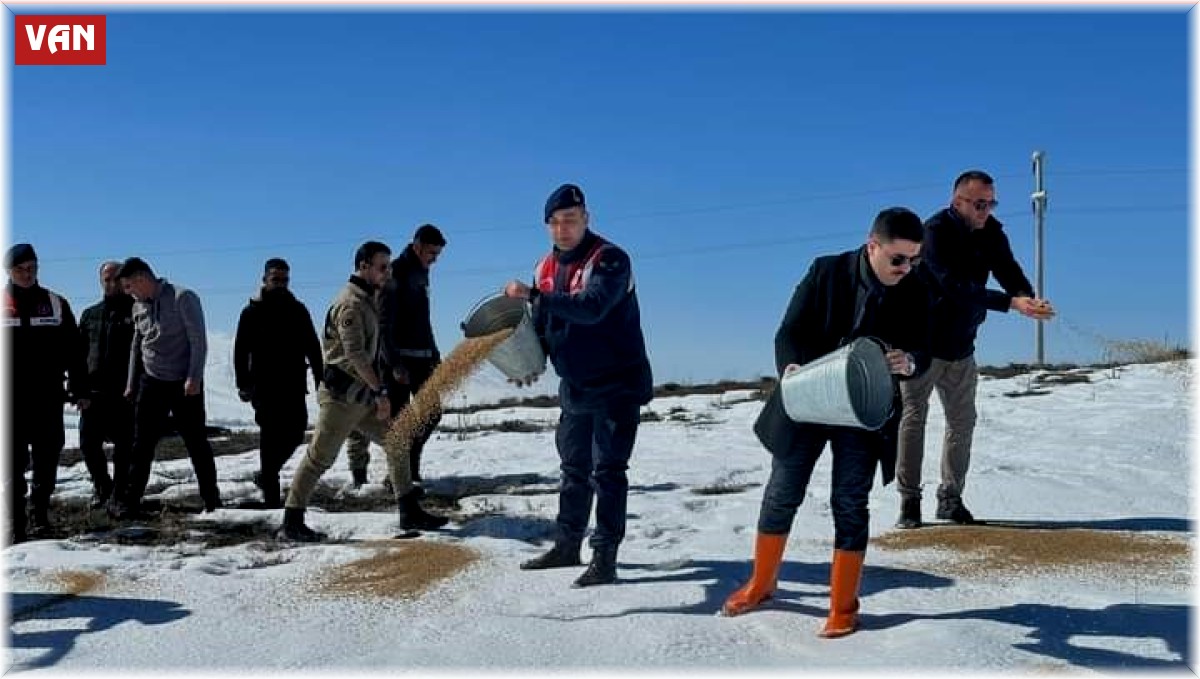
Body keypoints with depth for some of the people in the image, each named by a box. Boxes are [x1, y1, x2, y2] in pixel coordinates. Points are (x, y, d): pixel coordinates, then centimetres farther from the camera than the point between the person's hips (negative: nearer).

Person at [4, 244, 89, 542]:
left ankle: (39, 514, 17)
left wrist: (80, 390, 4)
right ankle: (15, 522, 1)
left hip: (48, 396, 1)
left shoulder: (56, 304, 8)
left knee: (47, 458, 5)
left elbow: (72, 351, 8)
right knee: (14, 461, -1)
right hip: (11, 397, -1)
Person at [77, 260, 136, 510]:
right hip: (94, 391, 4)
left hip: (125, 393, -4)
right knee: (88, 444, 2)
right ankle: (101, 485, 23)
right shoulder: (90, 315, 17)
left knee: (124, 446, 2)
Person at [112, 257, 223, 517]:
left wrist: (194, 378, -19)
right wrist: (131, 384, 16)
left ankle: (211, 498, 15)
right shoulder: (138, 306, 8)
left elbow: (198, 341, -14)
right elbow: (136, 346, 18)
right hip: (151, 383, 5)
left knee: (196, 442, 3)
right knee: (142, 444, 1)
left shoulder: (182, 298, -11)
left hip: (185, 385, -5)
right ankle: (128, 501, 5)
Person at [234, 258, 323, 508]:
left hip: (294, 385, 3)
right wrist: (243, 384, -10)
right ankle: (271, 496, 3)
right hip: (265, 386, -3)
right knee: (271, 436, -4)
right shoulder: (252, 312, 1)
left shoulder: (298, 310, 10)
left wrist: (320, 381, 6)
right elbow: (240, 351, -2)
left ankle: (266, 474, 26)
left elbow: (313, 348, 12)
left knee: (295, 433, 2)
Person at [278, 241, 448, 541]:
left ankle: (410, 513, 12)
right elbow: (355, 353, -23)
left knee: (396, 444, 8)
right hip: (342, 395, -10)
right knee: (320, 457, -4)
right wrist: (381, 391, -23)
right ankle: (291, 523, 5)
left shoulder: (368, 300, 16)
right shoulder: (351, 303, -15)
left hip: (362, 394, 10)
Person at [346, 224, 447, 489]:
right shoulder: (395, 274, -10)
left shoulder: (421, 274, 17)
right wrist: (394, 363, -21)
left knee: (432, 412, 6)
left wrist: (434, 354, 17)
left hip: (421, 357, 8)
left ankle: (410, 465, 20)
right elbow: (384, 323, -15)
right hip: (398, 358, -8)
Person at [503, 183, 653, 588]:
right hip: (575, 388, 7)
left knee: (607, 471, -6)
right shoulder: (546, 269, 6)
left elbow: (591, 308, -33)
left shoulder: (609, 259, -16)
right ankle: (568, 546, 27)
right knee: (574, 470, 15)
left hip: (617, 386, -7)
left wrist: (532, 295, -36)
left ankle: (604, 559, -3)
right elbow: (541, 326, 12)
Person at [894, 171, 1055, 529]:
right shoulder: (935, 231, -21)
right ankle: (909, 500, 8)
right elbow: (956, 287, -32)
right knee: (913, 419, -1)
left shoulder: (991, 232, 0)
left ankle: (950, 498, 21)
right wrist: (1012, 303, -40)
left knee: (962, 421, 10)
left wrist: (1027, 296, -35)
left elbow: (1008, 269, -12)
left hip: (961, 346, 7)